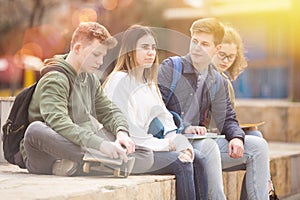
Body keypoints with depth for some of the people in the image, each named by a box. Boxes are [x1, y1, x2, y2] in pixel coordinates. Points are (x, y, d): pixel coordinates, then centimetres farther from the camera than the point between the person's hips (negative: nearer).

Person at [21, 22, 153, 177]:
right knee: (36, 129, -41)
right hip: (44, 159, -7)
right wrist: (100, 144, -41)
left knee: (146, 157, -8)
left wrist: (121, 131, -8)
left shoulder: (90, 79, 15)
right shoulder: (54, 80, -12)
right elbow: (58, 123, -29)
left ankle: (75, 166, -25)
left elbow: (110, 111, 17)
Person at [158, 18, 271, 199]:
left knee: (258, 145, -6)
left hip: (201, 142, 6)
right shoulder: (170, 68, -1)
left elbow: (227, 119, 15)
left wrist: (236, 137, -8)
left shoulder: (219, 82, 16)